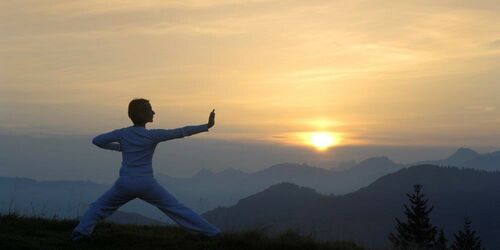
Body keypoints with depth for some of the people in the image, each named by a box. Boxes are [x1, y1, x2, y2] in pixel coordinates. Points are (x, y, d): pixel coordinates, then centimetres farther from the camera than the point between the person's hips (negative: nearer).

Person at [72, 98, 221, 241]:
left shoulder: (122, 133, 4)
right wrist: (207, 126, -6)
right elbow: (182, 132, -8)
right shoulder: (153, 135, -5)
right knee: (176, 209, 4)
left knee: (99, 207, 23)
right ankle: (211, 233, 5)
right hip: (147, 185, -2)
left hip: (124, 184, 2)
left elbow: (96, 140, 12)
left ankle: (81, 232, 6)